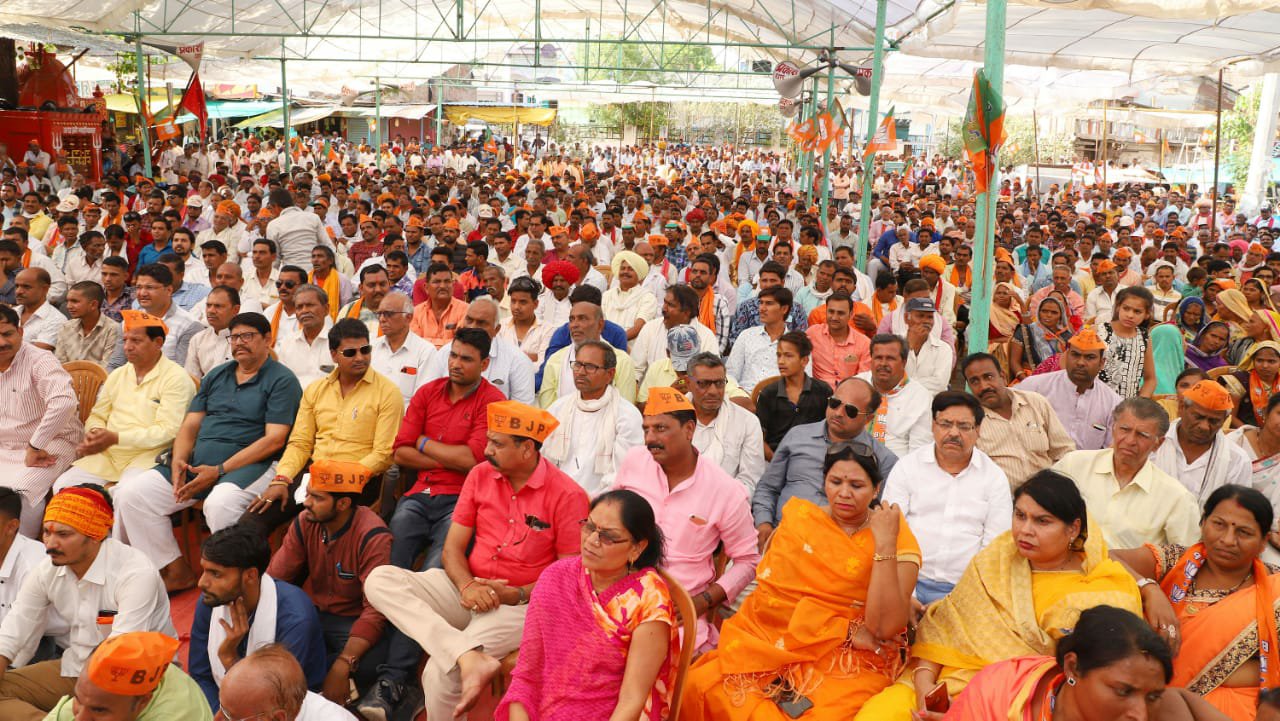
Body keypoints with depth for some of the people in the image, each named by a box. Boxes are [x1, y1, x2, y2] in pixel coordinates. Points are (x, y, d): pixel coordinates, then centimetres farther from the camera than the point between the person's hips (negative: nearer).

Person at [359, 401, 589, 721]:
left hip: (521, 603, -6)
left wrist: (518, 595, -18)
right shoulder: (480, 475, 4)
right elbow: (453, 547, 5)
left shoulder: (568, 495, -10)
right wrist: (467, 586, -15)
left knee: (440, 671, -30)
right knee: (380, 580, -19)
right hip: (467, 591, 6)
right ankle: (469, 655, -34)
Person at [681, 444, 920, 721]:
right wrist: (847, 631, -11)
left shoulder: (900, 542, -3)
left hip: (849, 664, -2)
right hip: (777, 644, 2)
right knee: (697, 686, -20)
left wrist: (885, 544, -20)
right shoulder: (799, 519, 4)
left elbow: (884, 628, -14)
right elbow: (773, 595, -5)